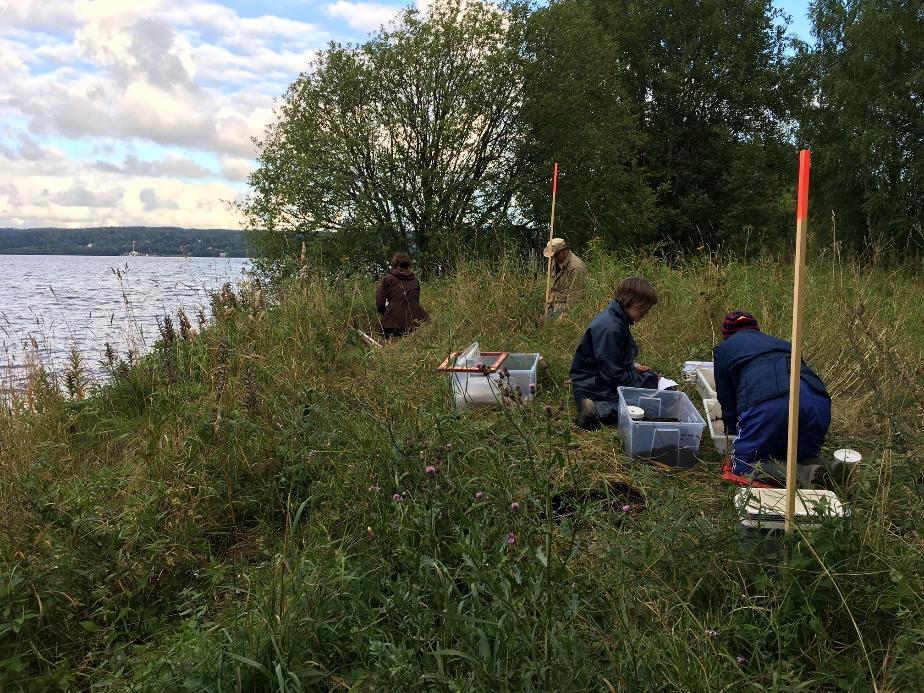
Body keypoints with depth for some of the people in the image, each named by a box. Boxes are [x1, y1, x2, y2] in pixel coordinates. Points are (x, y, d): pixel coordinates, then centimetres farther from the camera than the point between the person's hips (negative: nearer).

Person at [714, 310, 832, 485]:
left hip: (766, 405, -5)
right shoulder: (781, 342, 39)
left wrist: (733, 431, 41)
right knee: (805, 459, 26)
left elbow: (726, 400, 25)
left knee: (743, 466, 9)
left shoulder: (724, 349, 28)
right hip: (816, 398, 5)